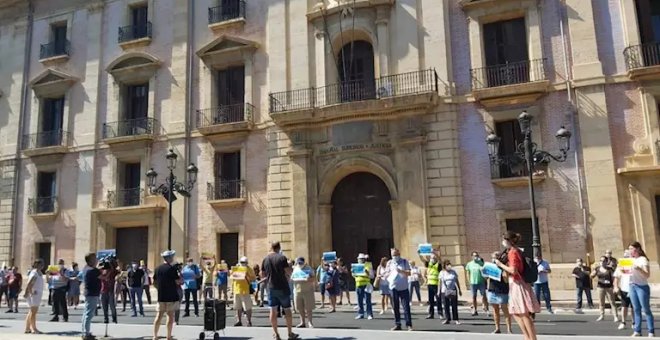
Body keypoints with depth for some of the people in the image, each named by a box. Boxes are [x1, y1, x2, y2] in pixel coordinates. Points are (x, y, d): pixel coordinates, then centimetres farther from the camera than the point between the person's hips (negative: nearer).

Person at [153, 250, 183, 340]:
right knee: (171, 316, 2)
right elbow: (178, 282, -13)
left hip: (161, 296, 5)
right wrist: (179, 275, 3)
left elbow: (154, 282, 12)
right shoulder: (172, 268, -12)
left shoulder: (158, 269, 6)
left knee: (159, 316, 9)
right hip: (171, 296, -5)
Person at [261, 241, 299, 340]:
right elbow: (289, 272, -13)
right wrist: (289, 265, 6)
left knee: (273, 310, 6)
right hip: (283, 287, -3)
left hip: (271, 288, 3)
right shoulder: (282, 258, -11)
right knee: (287, 310, 8)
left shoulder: (265, 259, 3)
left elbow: (262, 275, 10)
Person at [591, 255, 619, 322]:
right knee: (601, 302, 7)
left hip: (609, 287, -3)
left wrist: (614, 286, -8)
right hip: (600, 287, 3)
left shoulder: (609, 269, -2)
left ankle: (616, 316, 1)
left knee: (612, 302, -2)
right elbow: (592, 276, 5)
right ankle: (602, 315, 17)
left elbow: (613, 277, -1)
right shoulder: (597, 269, 4)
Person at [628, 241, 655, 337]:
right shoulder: (631, 260, 10)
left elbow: (647, 275, -15)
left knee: (646, 310, -2)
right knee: (636, 310, 8)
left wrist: (638, 269, -30)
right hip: (632, 286, 6)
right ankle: (637, 331, 11)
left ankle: (651, 332, 3)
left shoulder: (643, 259, -8)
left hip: (642, 287, -6)